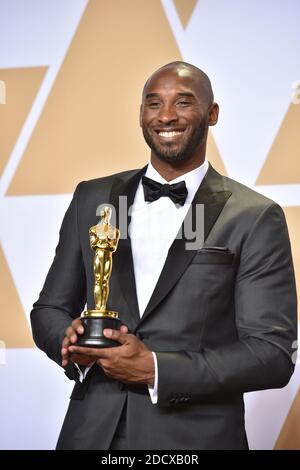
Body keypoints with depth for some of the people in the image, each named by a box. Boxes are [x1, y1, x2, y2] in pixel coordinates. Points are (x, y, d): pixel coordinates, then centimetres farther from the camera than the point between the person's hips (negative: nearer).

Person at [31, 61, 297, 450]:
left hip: (196, 436, -3)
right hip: (92, 431, 3)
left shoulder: (255, 217, -6)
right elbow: (49, 310, 11)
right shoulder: (91, 198, 6)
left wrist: (156, 369, -19)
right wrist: (71, 341, -12)